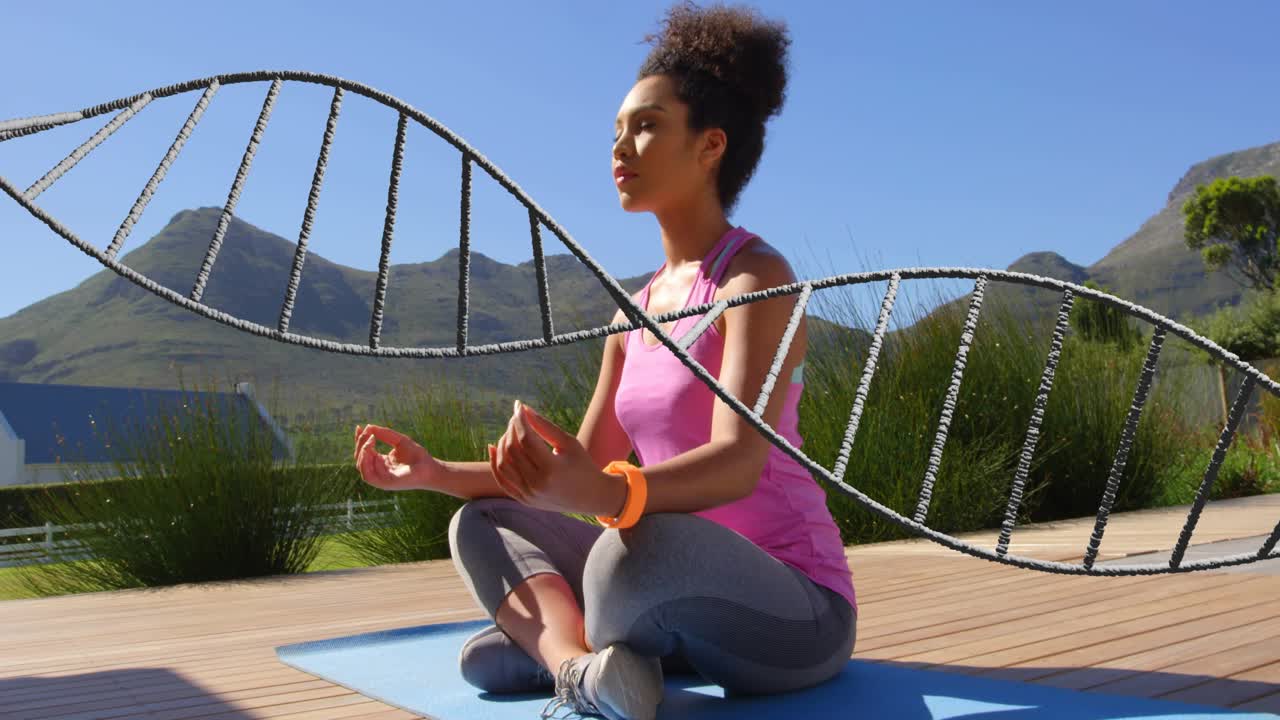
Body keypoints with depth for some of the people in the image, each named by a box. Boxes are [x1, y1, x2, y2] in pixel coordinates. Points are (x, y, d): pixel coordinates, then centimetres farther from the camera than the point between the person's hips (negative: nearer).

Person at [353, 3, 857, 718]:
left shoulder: (757, 277, -13)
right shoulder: (634, 312, 11)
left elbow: (739, 462, -28)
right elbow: (580, 472, 12)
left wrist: (607, 494, -47)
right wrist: (436, 471, 3)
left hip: (796, 612, -8)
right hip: (688, 593, 8)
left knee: (644, 541, -39)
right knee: (483, 523, 6)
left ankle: (559, 651, -8)